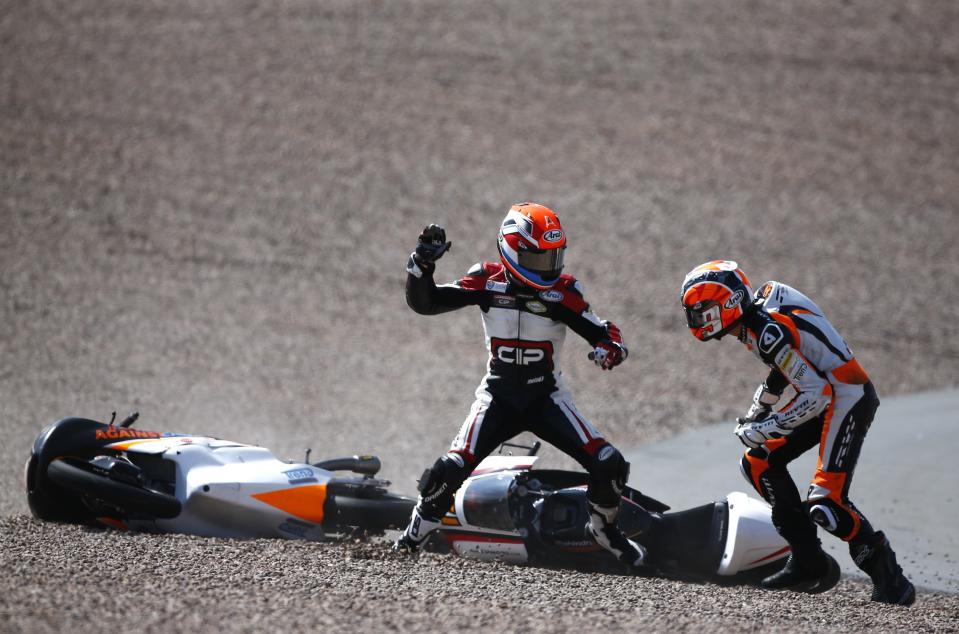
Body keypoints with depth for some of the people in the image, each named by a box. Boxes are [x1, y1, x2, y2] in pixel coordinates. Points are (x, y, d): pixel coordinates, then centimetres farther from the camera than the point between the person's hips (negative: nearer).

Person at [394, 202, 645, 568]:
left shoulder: (562, 293, -9)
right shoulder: (487, 283, -8)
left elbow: (603, 332, -9)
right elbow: (423, 302, -8)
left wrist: (610, 348, -33)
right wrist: (422, 263, -24)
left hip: (547, 397, 1)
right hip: (497, 397, -1)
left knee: (608, 465, -15)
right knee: (451, 469, -20)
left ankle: (603, 527, 16)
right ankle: (419, 529, 11)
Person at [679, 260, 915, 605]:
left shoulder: (768, 333, -23)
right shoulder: (760, 310, 6)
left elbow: (816, 394, -25)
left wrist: (765, 428, -18)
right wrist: (757, 410, 20)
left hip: (847, 399, -11)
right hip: (828, 394, 11)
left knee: (825, 502, -20)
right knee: (759, 462, 9)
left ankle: (888, 575, -6)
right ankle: (808, 561, 11)